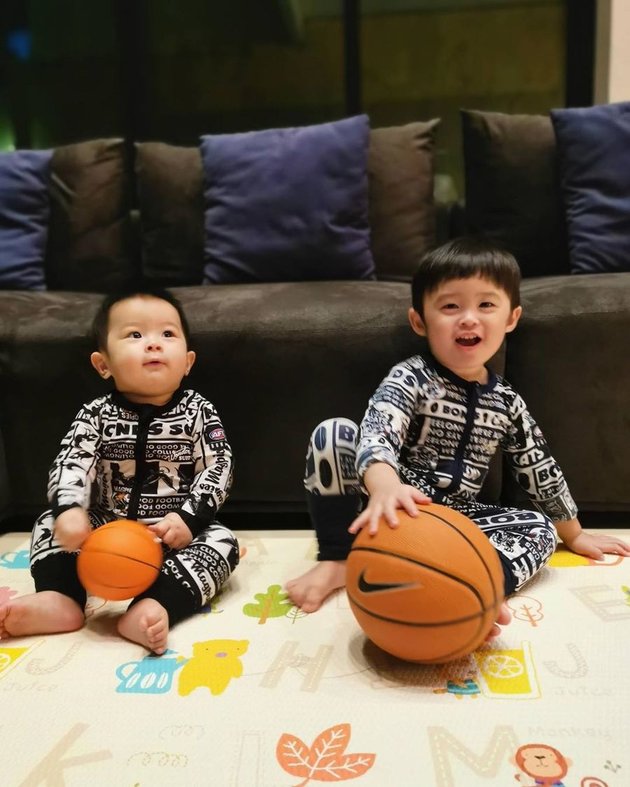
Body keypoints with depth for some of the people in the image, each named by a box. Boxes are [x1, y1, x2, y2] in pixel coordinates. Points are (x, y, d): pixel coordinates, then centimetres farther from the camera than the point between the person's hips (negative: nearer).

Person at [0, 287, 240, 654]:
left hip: (176, 531, -2)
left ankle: (155, 607, -40)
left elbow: (218, 468, -12)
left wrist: (189, 519, -24)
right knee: (50, 525, -6)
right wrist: (69, 510, -32)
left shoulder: (197, 412, -8)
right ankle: (61, 599, -22)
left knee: (222, 541, -26)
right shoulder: (96, 415, -4)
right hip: (108, 528, 2)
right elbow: (70, 463, -13)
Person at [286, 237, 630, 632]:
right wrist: (385, 487, -55)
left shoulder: (507, 403, 3)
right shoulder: (410, 379, -13)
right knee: (333, 433, -24)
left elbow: (541, 470, 15)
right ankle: (337, 560, -16)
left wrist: (574, 535, 23)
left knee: (541, 529, -13)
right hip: (391, 511, -4)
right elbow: (376, 435, -33)